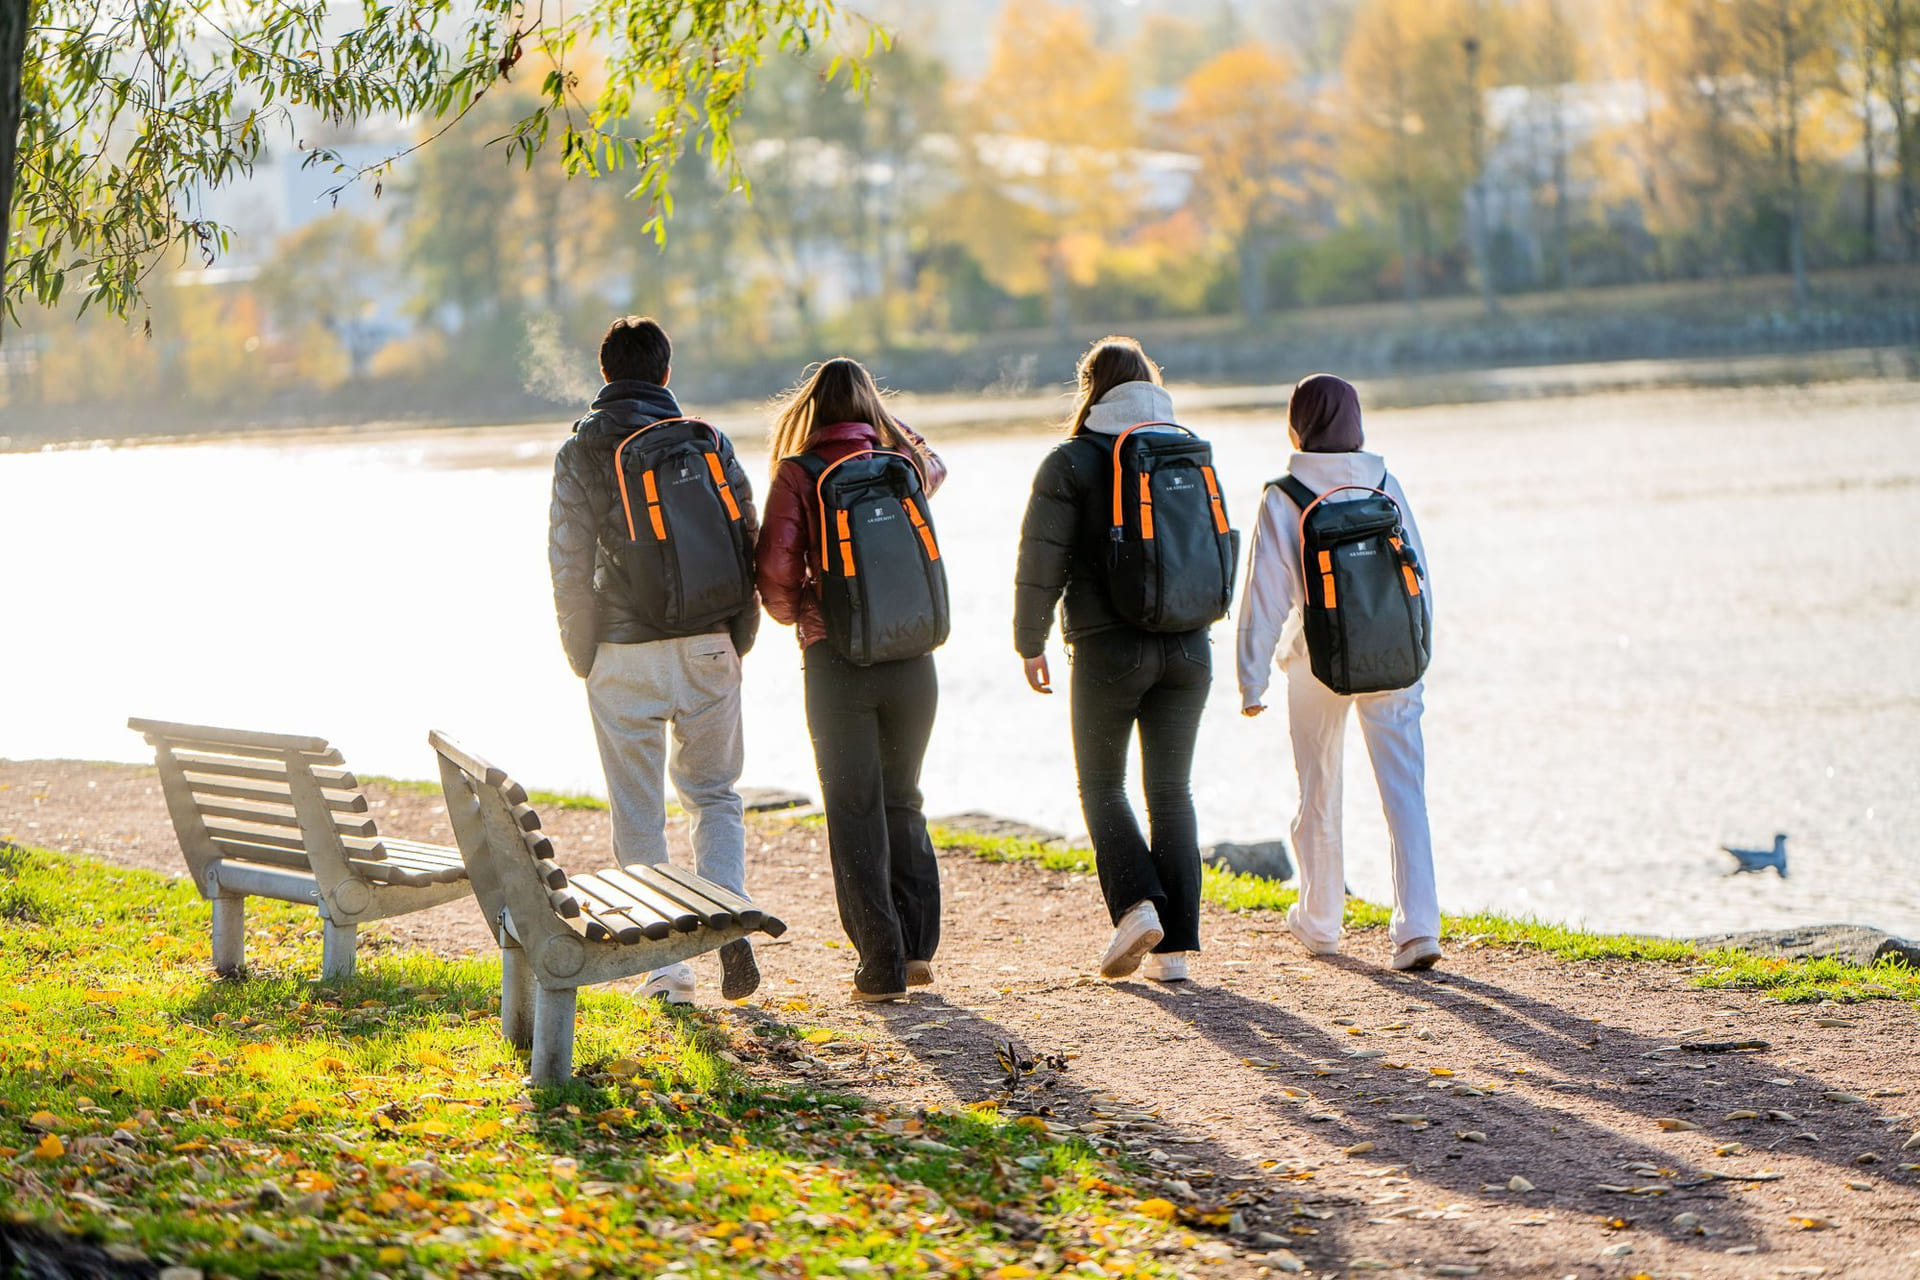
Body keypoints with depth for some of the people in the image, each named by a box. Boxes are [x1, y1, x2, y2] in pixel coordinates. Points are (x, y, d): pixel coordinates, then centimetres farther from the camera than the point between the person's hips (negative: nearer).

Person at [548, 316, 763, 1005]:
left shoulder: (580, 453, -4)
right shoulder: (707, 443, 1)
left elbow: (569, 566, -7)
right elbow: (746, 545, 1)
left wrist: (583, 657, 3)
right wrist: (737, 640, 11)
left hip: (623, 656, -2)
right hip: (707, 649, 2)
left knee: (639, 816, 7)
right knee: (714, 793, 17)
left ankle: (666, 966, 5)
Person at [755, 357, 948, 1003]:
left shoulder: (798, 476, -6)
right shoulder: (904, 466, 4)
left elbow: (776, 569, -14)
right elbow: (934, 463, 30)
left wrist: (792, 613, 6)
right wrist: (883, 422, 31)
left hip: (837, 659, -3)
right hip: (911, 655, 3)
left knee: (855, 810, 3)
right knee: (903, 799, 18)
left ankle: (881, 965, 0)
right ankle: (917, 945, 11)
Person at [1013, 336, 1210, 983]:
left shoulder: (1071, 463, -5)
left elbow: (1041, 563, -7)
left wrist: (1030, 644, 5)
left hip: (1109, 646, -4)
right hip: (1187, 648, 4)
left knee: (1102, 786, 11)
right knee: (1171, 791, 9)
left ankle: (1136, 904, -11)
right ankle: (1175, 946, 3)